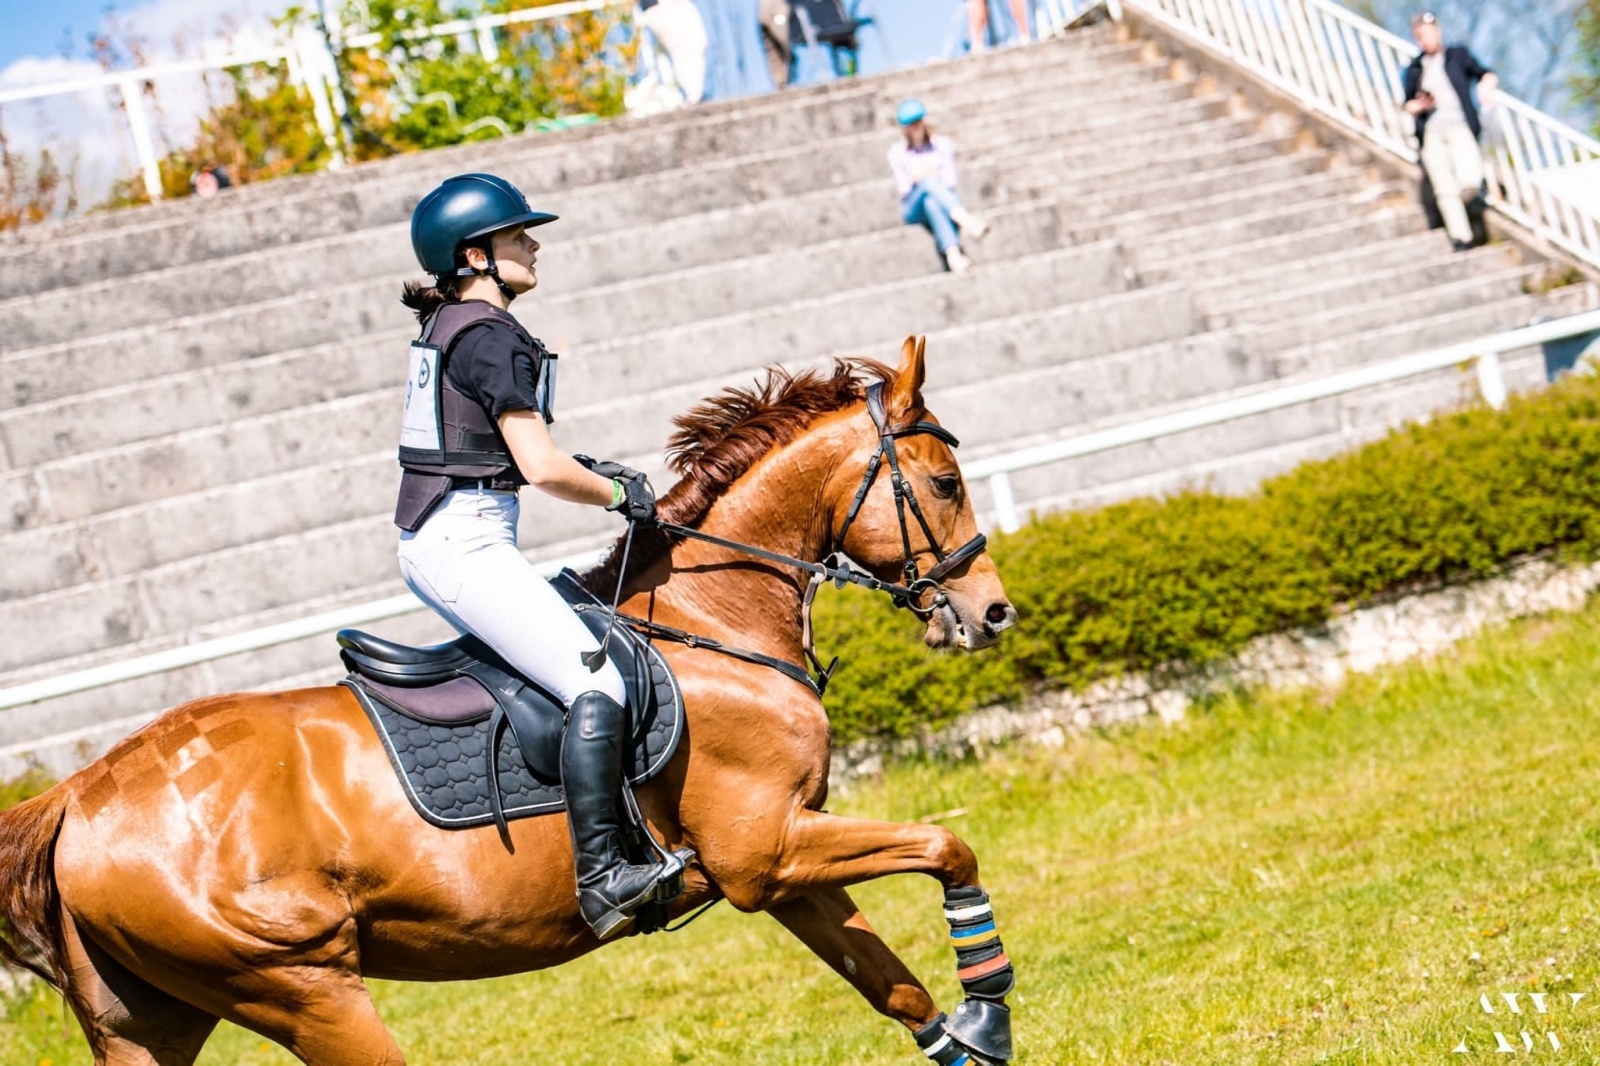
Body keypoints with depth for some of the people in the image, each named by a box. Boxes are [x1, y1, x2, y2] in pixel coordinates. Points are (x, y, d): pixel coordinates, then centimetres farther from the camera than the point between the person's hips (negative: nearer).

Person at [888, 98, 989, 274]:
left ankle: (953, 255, -70)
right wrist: (914, 180, -17)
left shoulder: (942, 144, 13)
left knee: (932, 203, -40)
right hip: (914, 210, -1)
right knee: (928, 180, -36)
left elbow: (950, 181, 5)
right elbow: (903, 189, 4)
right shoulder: (897, 153, 12)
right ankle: (966, 220, -66)